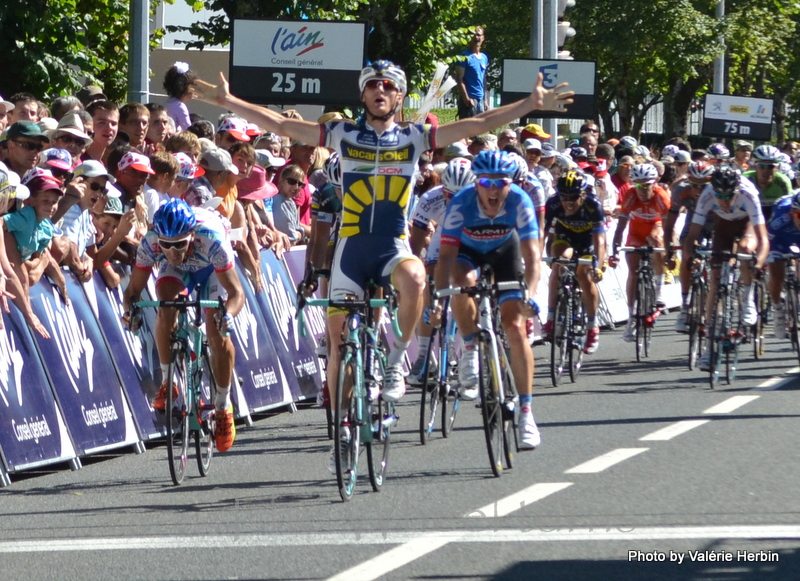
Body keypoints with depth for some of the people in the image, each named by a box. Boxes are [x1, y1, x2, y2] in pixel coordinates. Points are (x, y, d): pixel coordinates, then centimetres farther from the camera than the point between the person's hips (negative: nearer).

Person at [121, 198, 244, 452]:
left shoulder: (211, 240, -42)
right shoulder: (150, 244, -35)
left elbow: (236, 292, -39)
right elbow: (134, 289, -26)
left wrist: (229, 314, -60)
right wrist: (129, 309, -49)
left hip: (210, 268, -2)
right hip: (176, 270, 2)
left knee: (217, 331, -15)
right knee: (165, 306, -28)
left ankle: (223, 406, 4)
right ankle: (168, 381, -10)